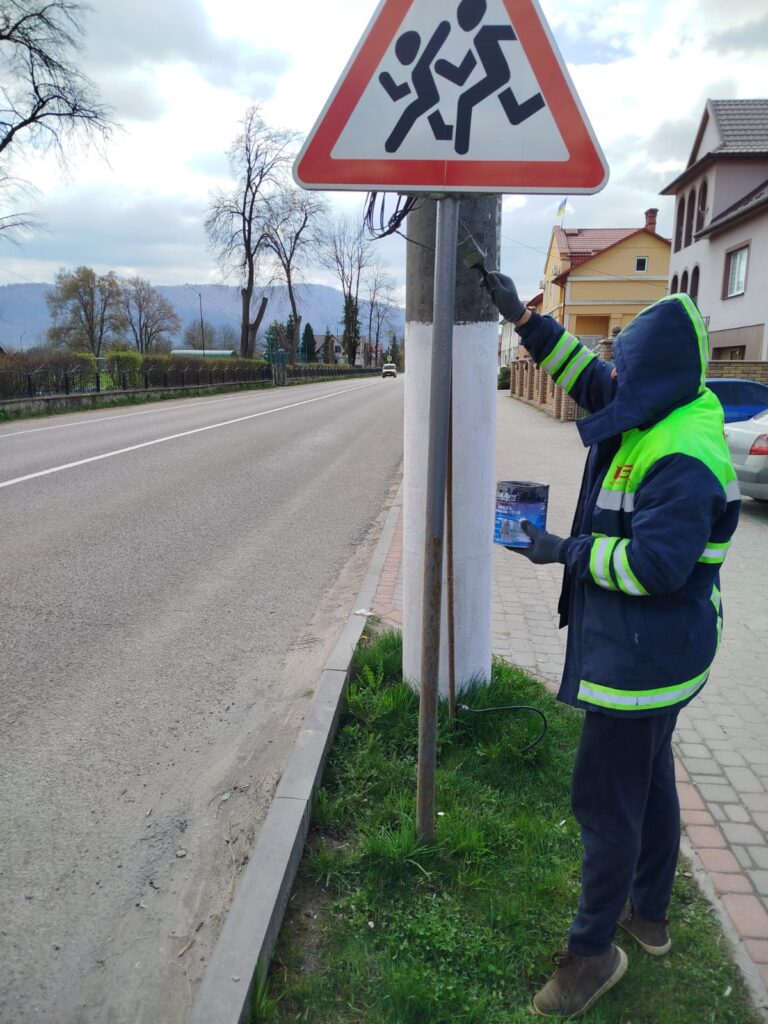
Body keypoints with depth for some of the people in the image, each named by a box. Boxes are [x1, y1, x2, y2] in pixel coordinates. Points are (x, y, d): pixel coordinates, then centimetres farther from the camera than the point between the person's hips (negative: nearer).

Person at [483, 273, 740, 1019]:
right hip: (646, 650, 11)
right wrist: (522, 318, 13)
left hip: (643, 658, -11)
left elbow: (655, 563, -31)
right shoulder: (661, 415, 5)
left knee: (606, 799, 3)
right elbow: (585, 373, 16)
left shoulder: (682, 458, -26)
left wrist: (565, 550, -19)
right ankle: (649, 913, 44)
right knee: (649, 781, 23)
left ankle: (593, 950, 23)